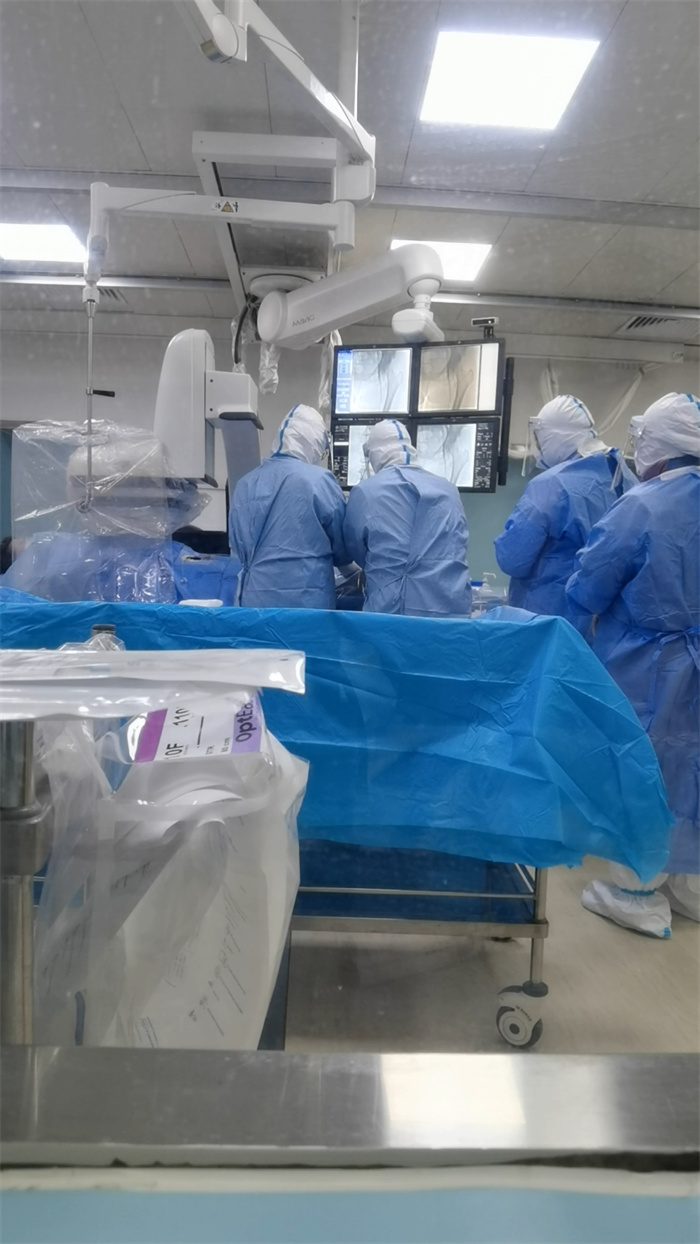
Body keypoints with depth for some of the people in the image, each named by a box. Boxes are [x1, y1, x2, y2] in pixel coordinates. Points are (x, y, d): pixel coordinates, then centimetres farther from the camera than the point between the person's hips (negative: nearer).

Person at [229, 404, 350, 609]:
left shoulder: (246, 482, 5)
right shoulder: (319, 480, -8)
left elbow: (238, 544, 13)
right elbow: (342, 548, 1)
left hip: (254, 597, 4)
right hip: (306, 599, -4)